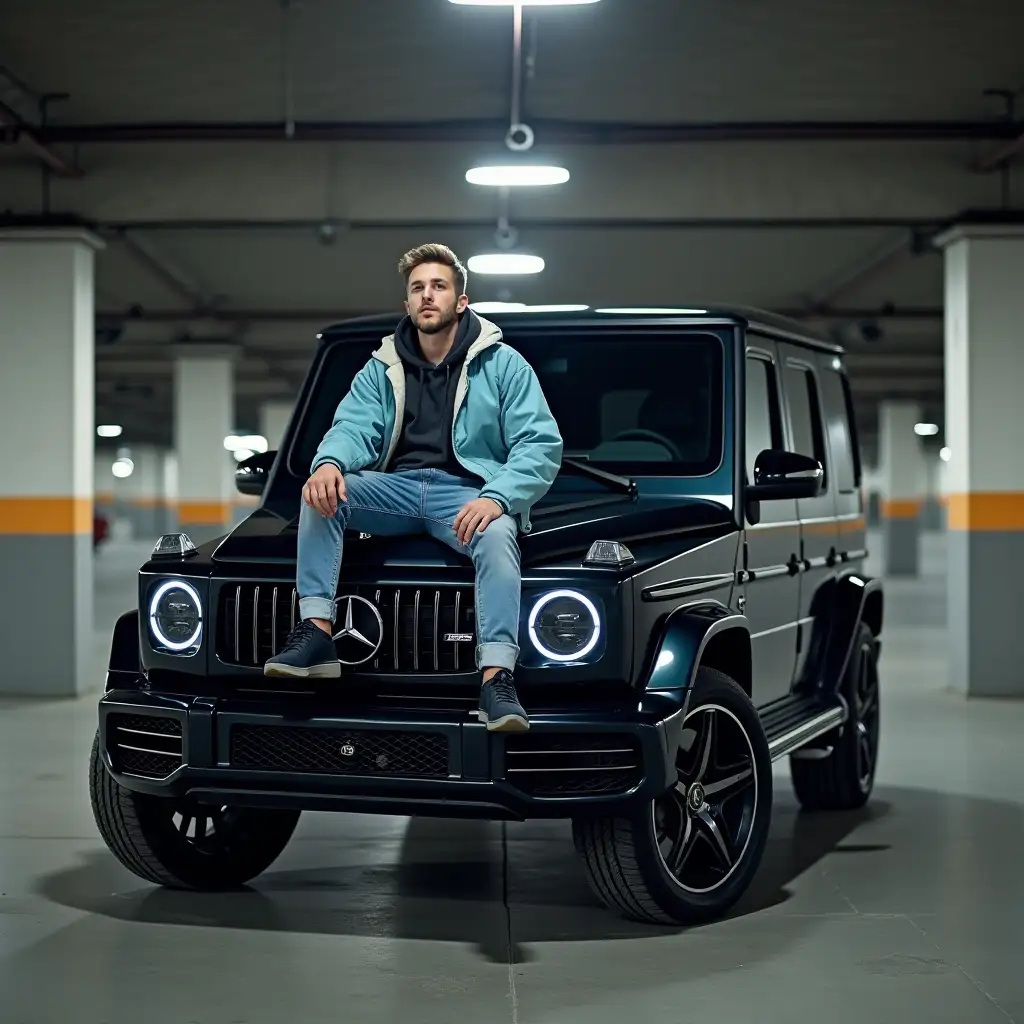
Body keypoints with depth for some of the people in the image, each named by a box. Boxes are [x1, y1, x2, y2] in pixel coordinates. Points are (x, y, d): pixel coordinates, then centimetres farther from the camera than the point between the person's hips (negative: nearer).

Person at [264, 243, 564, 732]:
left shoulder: (503, 365, 7)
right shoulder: (382, 368, 18)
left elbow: (542, 445, -2)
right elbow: (354, 426, 4)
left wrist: (496, 498, -21)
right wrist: (329, 461, -22)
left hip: (467, 493, -3)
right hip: (396, 489, 4)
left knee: (498, 537, -37)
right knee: (322, 490, -24)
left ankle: (497, 679, -47)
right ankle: (316, 633, -31)